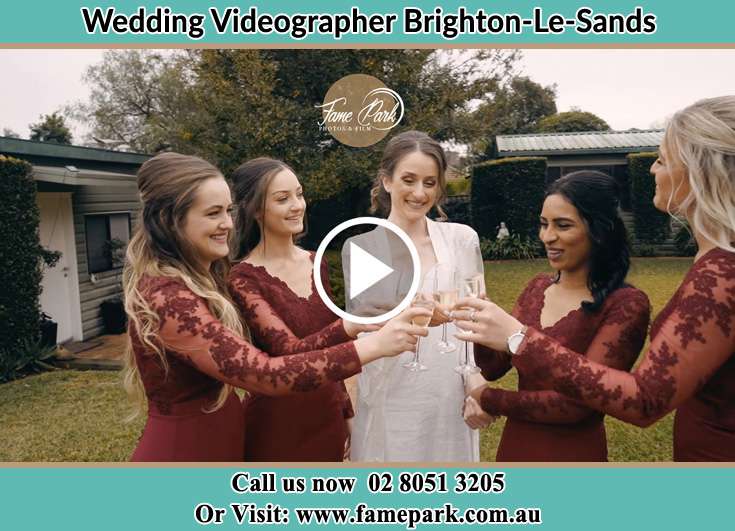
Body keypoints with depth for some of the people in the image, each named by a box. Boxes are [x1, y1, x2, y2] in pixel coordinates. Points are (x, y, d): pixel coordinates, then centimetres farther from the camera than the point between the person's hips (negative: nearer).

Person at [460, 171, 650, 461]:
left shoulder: (626, 305, -18)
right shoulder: (537, 287, 0)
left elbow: (576, 402, -23)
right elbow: (494, 366, -1)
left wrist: (487, 399, -14)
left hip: (573, 452, -5)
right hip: (513, 445, 5)